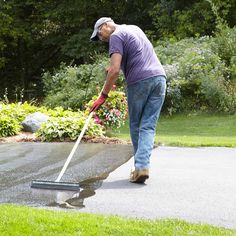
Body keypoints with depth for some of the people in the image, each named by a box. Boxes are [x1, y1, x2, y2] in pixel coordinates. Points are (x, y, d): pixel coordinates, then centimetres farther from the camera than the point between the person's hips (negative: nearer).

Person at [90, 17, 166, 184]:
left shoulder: (116, 36, 0)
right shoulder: (135, 28, 25)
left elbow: (115, 70, -12)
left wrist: (103, 95, -8)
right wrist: (115, 66, 46)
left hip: (139, 81, -6)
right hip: (159, 77, 6)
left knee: (136, 126, 9)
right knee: (148, 127, 0)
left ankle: (140, 166, 11)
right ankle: (143, 165, -12)